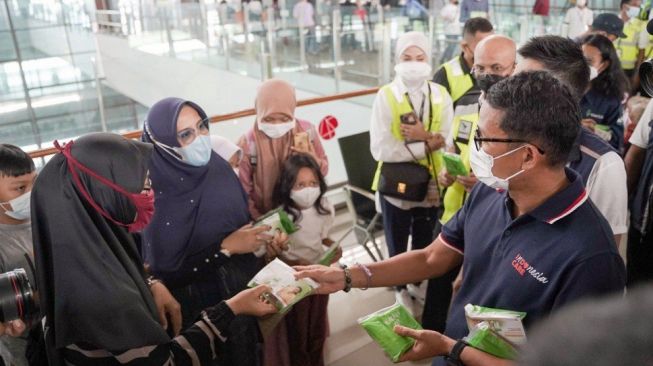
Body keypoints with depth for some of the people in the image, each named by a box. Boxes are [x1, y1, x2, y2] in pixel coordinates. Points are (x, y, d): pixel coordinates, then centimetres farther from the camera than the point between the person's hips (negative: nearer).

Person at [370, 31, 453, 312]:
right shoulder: (386, 96, -15)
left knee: (425, 242, 24)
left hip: (431, 183, 3)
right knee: (398, 244, 18)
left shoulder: (441, 95, -5)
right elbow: (380, 149, -24)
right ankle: (401, 288, 42)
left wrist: (424, 135, -26)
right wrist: (426, 145, -22)